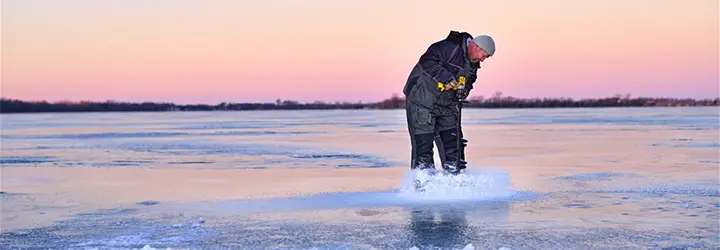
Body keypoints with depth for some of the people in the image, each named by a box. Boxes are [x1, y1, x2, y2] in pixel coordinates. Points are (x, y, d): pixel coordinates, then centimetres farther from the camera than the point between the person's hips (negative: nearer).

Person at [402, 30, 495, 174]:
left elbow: (468, 80, 19)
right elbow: (427, 61, -28)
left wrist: (464, 89, -5)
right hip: (422, 99, -8)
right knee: (423, 143, -8)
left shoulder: (472, 63, 8)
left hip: (445, 103, 8)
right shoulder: (450, 47, -20)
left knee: (453, 141, 5)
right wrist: (447, 78, -34)